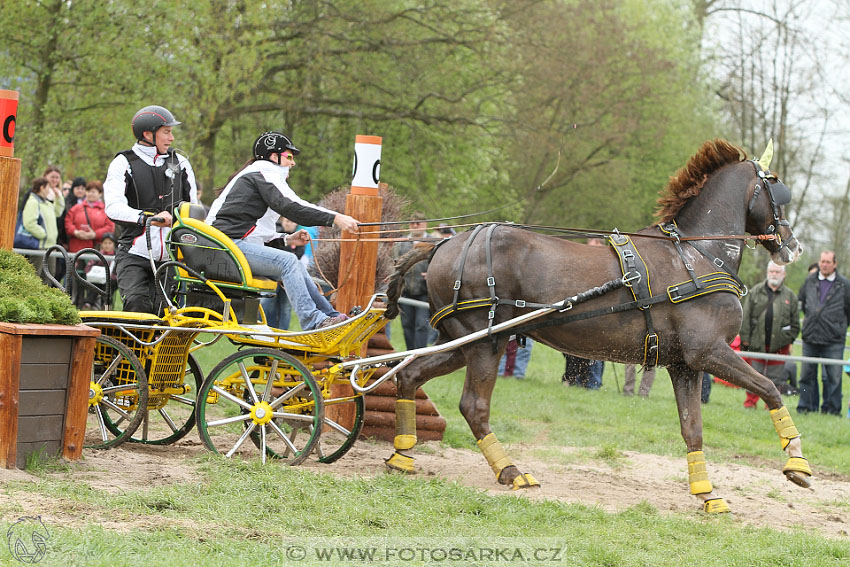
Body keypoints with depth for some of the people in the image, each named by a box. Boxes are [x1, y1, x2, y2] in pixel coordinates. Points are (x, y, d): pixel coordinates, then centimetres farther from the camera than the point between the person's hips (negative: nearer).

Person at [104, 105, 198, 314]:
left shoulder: (180, 163, 14)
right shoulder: (124, 163, -1)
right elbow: (114, 208, -16)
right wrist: (148, 218, -30)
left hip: (170, 255, 4)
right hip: (135, 253, -4)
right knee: (137, 304, -21)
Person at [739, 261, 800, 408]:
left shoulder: (790, 296, 7)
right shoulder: (755, 292, 5)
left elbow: (795, 323, 11)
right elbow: (746, 318, 4)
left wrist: (790, 340, 4)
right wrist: (745, 339, -2)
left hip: (779, 345, 0)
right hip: (756, 343, 0)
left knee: (776, 378, 5)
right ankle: (750, 402, 13)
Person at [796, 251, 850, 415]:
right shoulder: (810, 281, 9)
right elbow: (800, 301, 24)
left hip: (833, 341, -3)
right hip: (810, 337, 3)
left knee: (833, 376, -2)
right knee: (807, 374, 6)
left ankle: (831, 408, 8)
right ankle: (806, 407, 14)